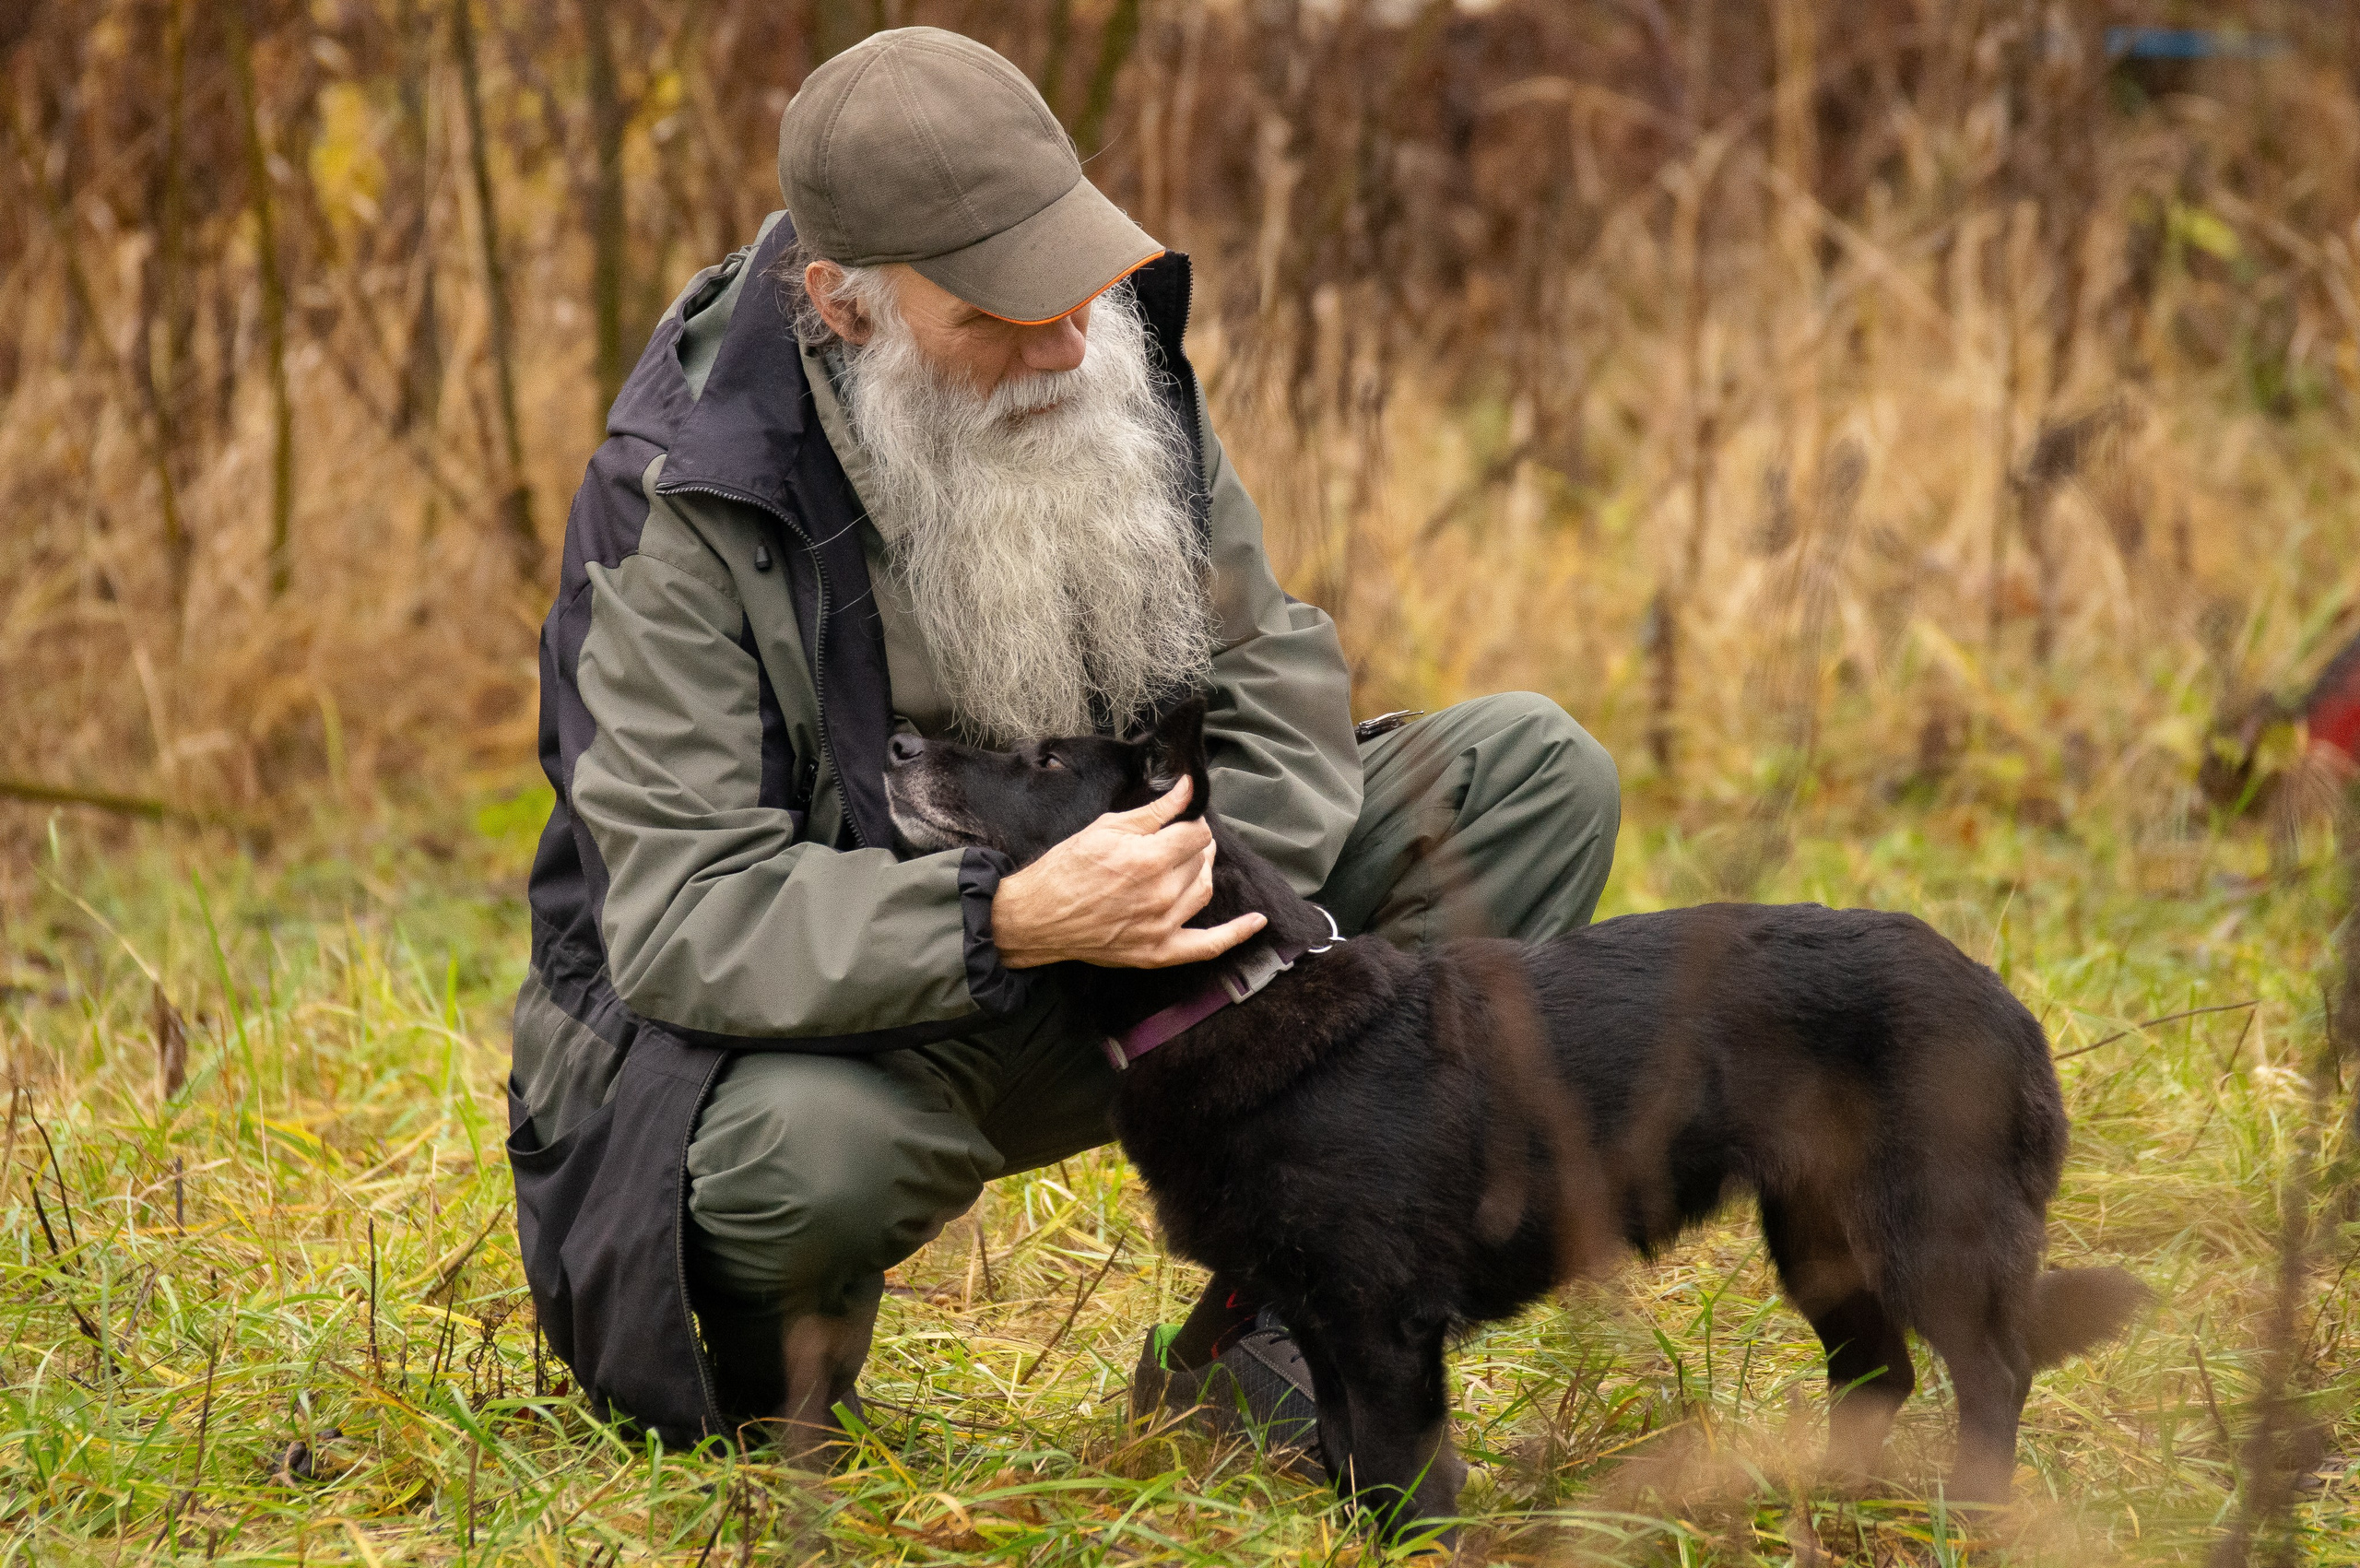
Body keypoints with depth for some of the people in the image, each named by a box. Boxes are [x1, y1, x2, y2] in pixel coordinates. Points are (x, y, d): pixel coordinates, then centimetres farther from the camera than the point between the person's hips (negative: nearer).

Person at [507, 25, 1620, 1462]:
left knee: (1535, 770, -7)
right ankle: (775, 1344, -2)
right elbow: (682, 915, -29)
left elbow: (1273, 672, 3)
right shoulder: (687, 502, -23)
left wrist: (1203, 894, -19)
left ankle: (1251, 1341, -11)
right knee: (801, 1155, -44)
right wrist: (1006, 924, -43)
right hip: (828, 1009, -6)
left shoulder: (1101, 369, -6)